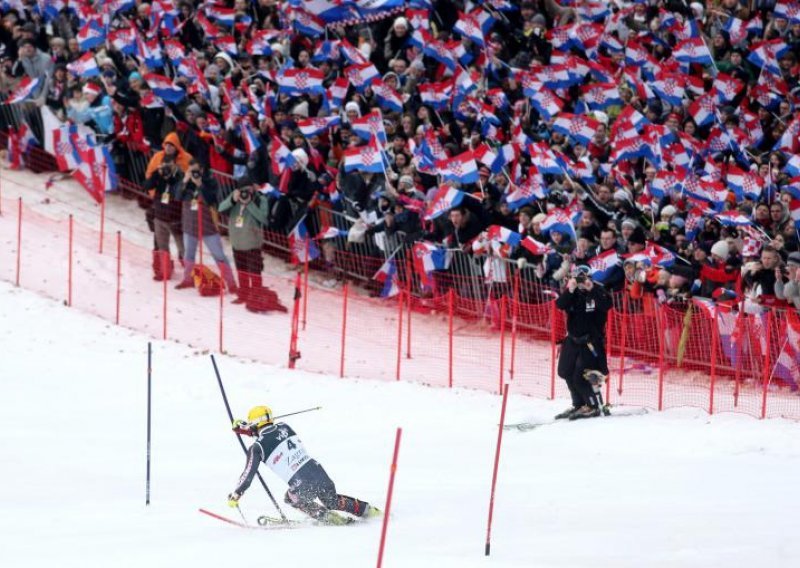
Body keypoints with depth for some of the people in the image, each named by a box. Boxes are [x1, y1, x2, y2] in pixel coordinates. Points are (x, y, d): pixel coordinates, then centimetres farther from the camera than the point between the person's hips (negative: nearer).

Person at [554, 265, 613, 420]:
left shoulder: (597, 291, -8)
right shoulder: (572, 293, 3)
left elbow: (607, 305, -26)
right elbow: (560, 305, -12)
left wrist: (591, 289, -33)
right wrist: (570, 291, -27)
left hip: (592, 340, -6)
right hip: (573, 338, 6)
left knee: (580, 377, -13)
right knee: (568, 373, 13)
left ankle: (593, 406, 0)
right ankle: (578, 405, 28)